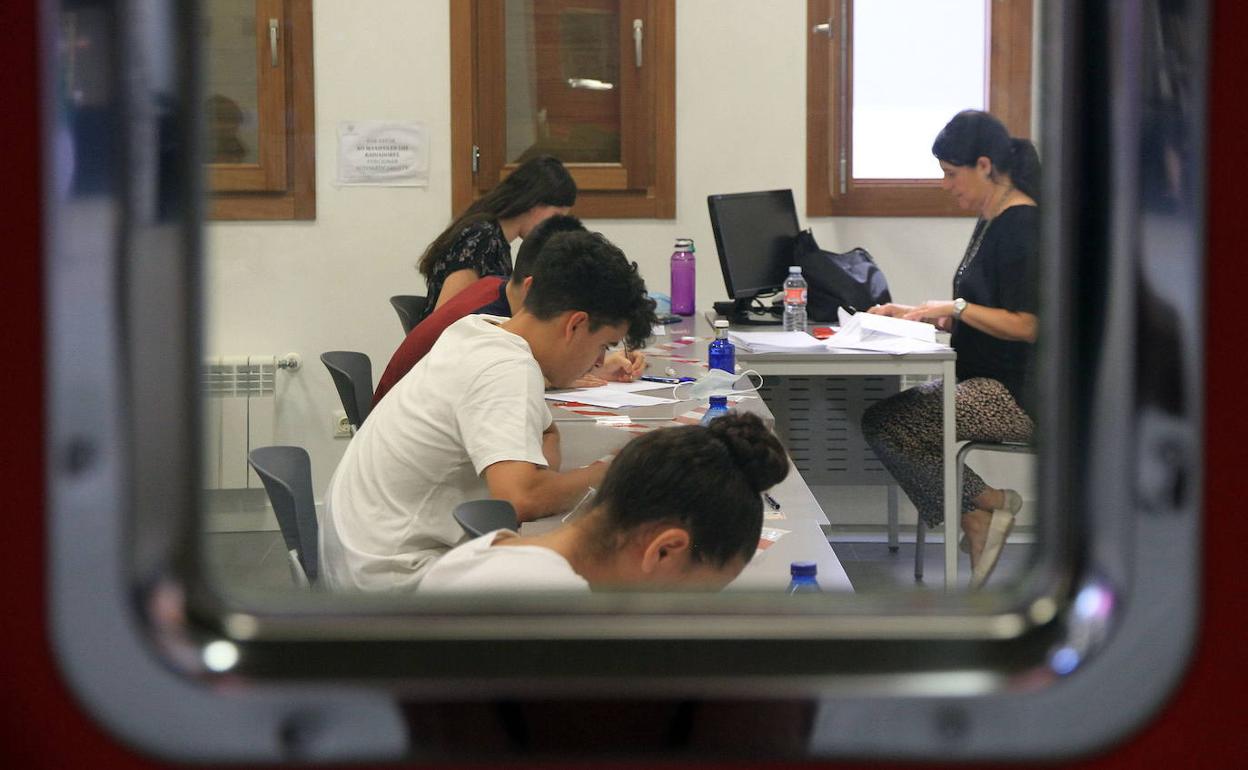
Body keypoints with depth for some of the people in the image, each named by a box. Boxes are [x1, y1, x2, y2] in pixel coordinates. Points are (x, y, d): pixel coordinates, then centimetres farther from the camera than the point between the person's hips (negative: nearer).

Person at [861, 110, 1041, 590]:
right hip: (985, 382, 10)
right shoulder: (993, 222, 17)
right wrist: (921, 314, 12)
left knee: (885, 424, -18)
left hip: (1016, 394, -10)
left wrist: (954, 307, -15)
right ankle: (977, 511, -3)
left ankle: (983, 505, -4)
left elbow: (1028, 325, -20)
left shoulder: (1023, 225, -15)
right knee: (883, 416, -4)